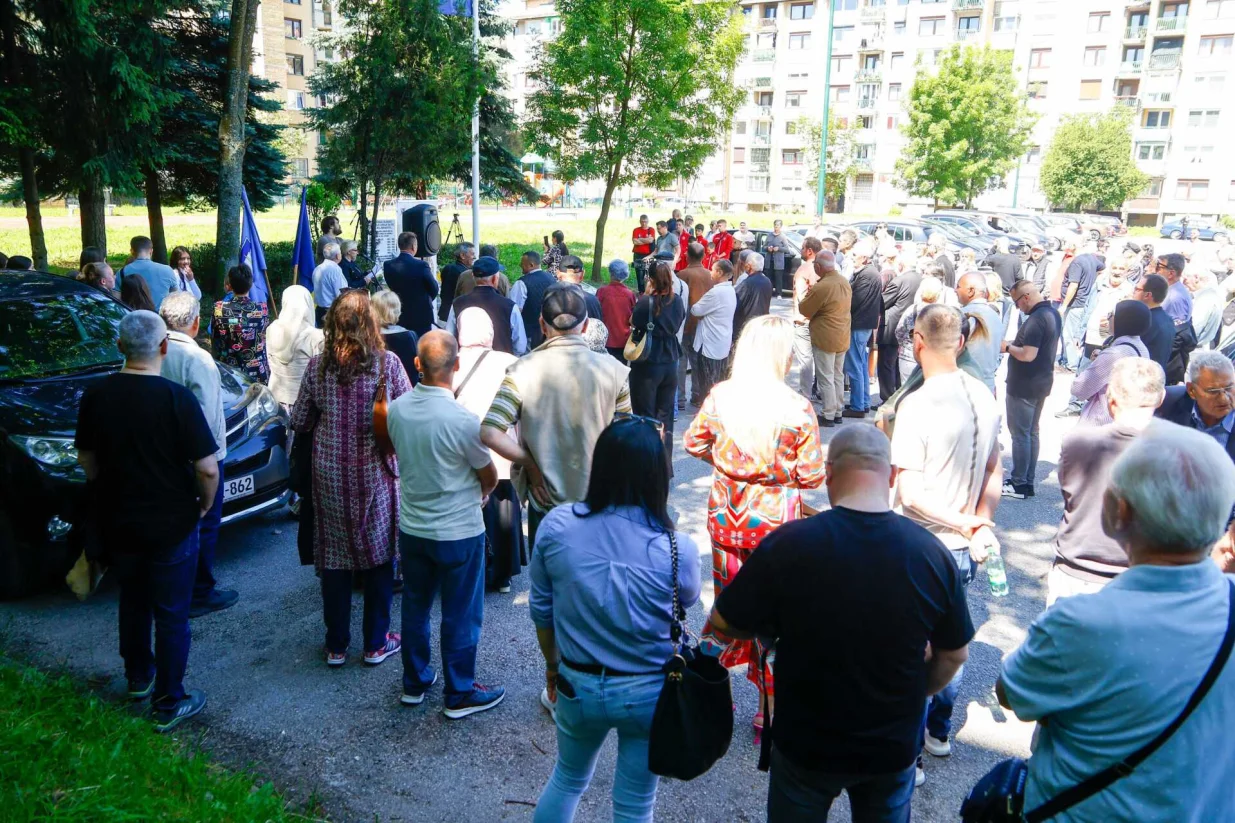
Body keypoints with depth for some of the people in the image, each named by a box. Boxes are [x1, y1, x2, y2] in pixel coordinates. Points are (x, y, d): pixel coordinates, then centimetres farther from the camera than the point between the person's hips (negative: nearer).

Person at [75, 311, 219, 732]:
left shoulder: (96, 394, -6)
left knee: (132, 601, 26)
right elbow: (207, 468, -20)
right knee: (171, 615, 9)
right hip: (170, 524, -5)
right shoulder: (176, 398, -21)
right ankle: (169, 705, 20)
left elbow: (86, 458, 6)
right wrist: (205, 504, -2)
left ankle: (138, 678, 45)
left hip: (117, 523, 5)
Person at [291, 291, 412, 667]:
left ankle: (336, 646, 24)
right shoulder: (387, 363, -11)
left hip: (329, 475, 2)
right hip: (375, 472, -2)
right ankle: (376, 643, 22)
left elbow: (299, 422, 4)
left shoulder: (317, 366, -5)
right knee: (379, 554, 12)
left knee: (333, 558, 13)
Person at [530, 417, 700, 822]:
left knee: (567, 779, 30)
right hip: (649, 693, -2)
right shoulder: (677, 548, -24)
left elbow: (540, 609, -3)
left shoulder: (556, 526, -18)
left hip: (578, 686, 3)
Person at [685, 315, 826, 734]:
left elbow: (693, 443, 4)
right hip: (775, 522, -3)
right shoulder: (798, 408, -18)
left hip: (726, 518, 3)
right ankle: (769, 711, 27)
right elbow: (811, 475, -13)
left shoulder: (720, 396, -9)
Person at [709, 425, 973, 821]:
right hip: (895, 748, 2)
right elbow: (954, 656, -3)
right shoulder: (932, 552, -17)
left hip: (806, 745, -2)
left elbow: (723, 623, -14)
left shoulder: (788, 544, -26)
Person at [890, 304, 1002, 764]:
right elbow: (994, 472, 8)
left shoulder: (916, 405, -22)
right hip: (965, 549, 7)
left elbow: (910, 493, -23)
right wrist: (980, 522, 3)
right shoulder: (984, 397, 0)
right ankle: (939, 731, 40)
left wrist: (966, 525, -14)